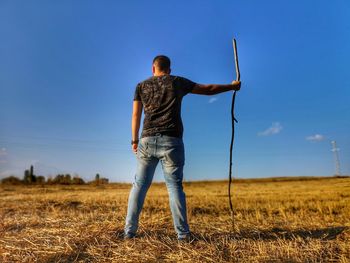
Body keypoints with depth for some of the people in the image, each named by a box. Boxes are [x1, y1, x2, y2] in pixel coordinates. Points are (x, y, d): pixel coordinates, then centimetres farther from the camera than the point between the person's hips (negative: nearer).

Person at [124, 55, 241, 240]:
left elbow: (136, 115, 10)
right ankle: (182, 233, 6)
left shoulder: (141, 86, 14)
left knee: (140, 185, 8)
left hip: (147, 141, 2)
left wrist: (134, 140, 18)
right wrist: (232, 86, 28)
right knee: (174, 186, 4)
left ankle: (129, 231, 11)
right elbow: (208, 89, 15)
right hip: (171, 141, -1)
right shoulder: (178, 82, 10)